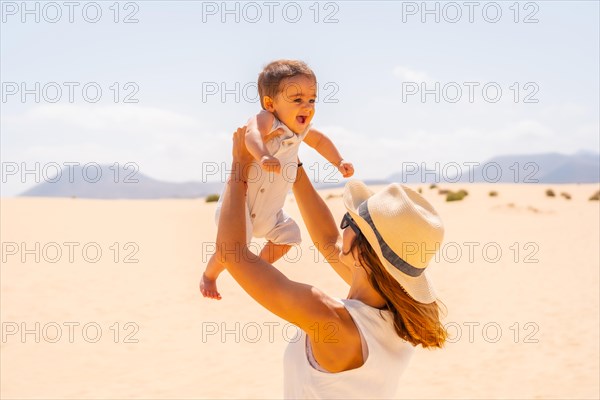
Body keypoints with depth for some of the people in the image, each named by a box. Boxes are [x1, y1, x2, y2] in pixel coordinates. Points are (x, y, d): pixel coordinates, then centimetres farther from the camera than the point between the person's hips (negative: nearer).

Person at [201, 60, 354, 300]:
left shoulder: (300, 129, 1)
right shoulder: (267, 120, -27)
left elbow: (319, 140, 24)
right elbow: (252, 134, -51)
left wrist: (339, 162, 17)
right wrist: (263, 156, -70)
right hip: (241, 201, -8)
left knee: (287, 236, 14)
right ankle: (209, 275, 12)